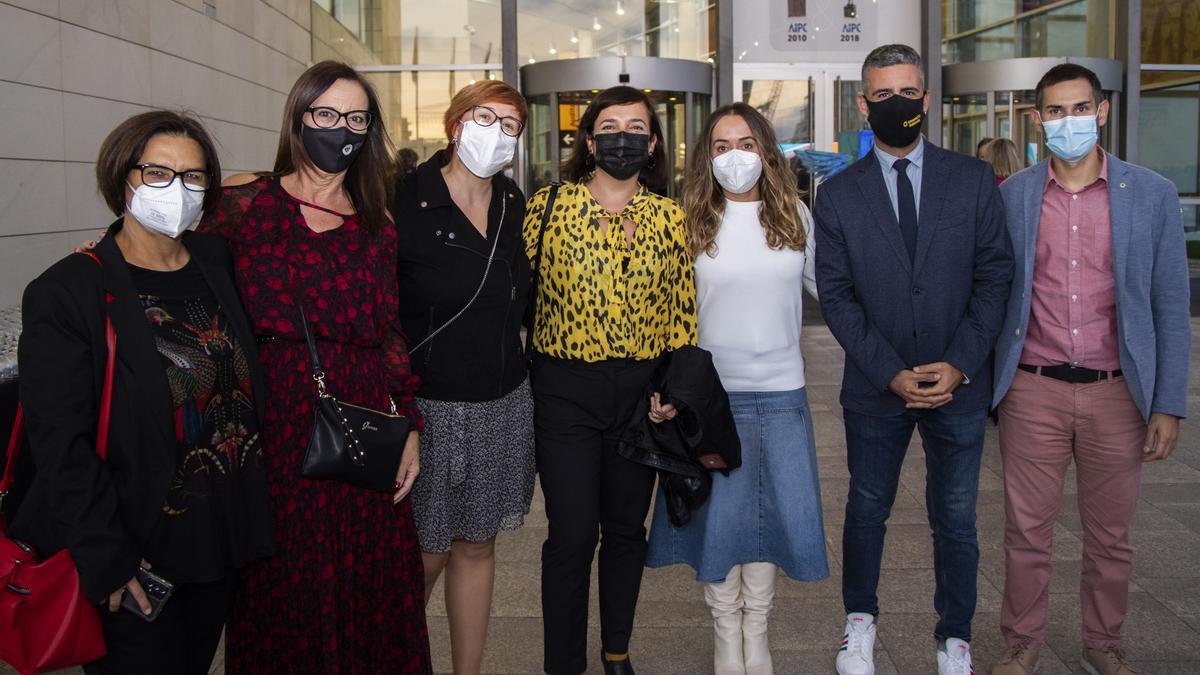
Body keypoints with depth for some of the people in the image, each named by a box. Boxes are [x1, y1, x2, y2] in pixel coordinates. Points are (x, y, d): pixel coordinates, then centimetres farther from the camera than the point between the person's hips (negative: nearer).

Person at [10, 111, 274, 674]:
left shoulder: (217, 262, 4)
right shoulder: (65, 293, -12)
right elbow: (61, 443, -15)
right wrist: (107, 559, -17)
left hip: (225, 541, 5)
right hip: (138, 555, -5)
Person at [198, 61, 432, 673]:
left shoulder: (376, 226, 11)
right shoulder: (244, 198, 1)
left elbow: (389, 334, 11)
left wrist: (410, 425, 9)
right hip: (272, 422, -2)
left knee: (367, 587, 9)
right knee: (280, 586, 8)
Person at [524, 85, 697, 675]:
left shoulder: (669, 218, 4)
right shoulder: (547, 205, -2)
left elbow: (683, 310, 7)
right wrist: (517, 378, -2)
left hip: (642, 390, 3)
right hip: (565, 389, -2)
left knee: (626, 527, 14)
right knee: (572, 534, -1)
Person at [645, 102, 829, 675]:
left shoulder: (795, 217, 3)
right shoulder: (690, 223, -2)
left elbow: (828, 287, 13)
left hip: (781, 391, 2)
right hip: (712, 391, -1)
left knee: (774, 511, 8)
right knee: (717, 515, 6)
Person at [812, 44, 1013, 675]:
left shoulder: (973, 180, 1)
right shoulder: (837, 195, 0)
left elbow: (994, 275, -1)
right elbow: (835, 295, -4)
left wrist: (960, 365, -11)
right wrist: (891, 373, -12)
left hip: (959, 386, 0)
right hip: (875, 387, 0)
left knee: (955, 519, 10)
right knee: (866, 509, 14)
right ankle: (860, 621, 35)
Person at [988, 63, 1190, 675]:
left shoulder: (1152, 195, 2)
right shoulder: (1011, 196, 3)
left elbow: (1170, 306, 3)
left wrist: (1168, 404, -1)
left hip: (1116, 393, 0)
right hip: (1032, 392, 0)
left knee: (1110, 535, 12)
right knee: (1026, 531, 8)